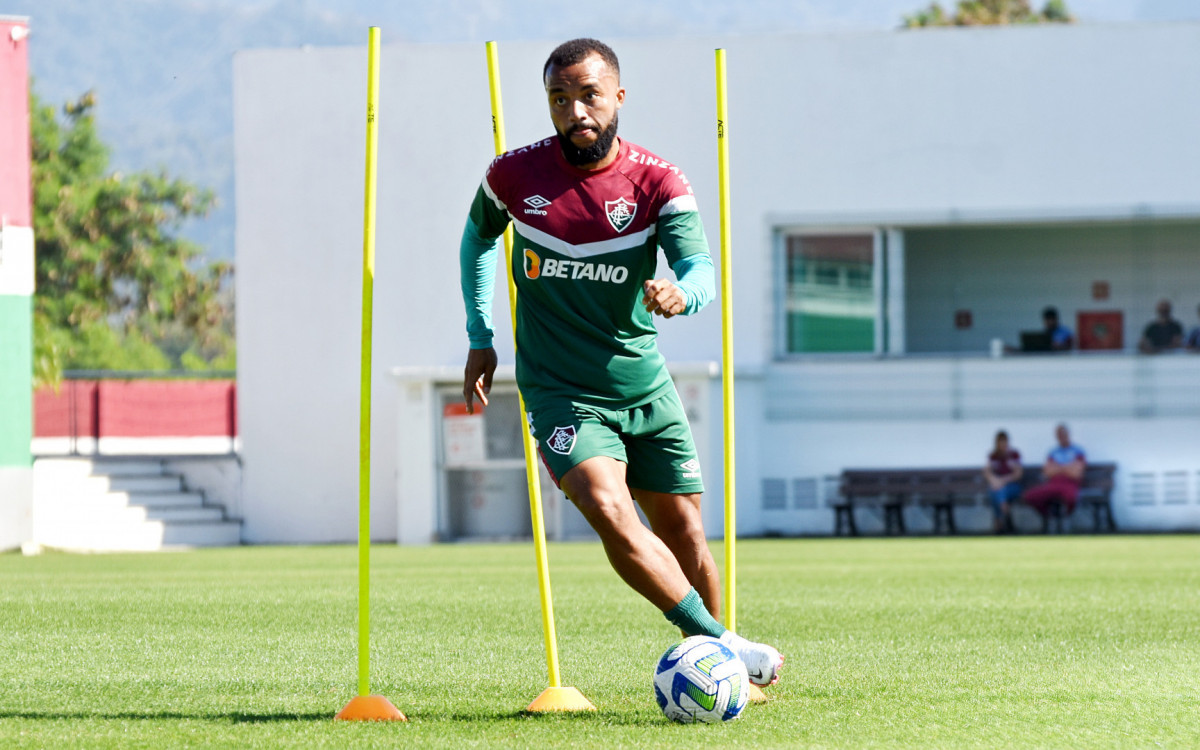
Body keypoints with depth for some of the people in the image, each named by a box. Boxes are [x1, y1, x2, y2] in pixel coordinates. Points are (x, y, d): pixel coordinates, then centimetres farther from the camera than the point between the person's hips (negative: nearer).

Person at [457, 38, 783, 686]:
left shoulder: (657, 182, -9)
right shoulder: (514, 175, -6)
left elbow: (700, 266, -22)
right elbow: (480, 235, 16)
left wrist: (682, 293, -46)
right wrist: (480, 337, 13)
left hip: (644, 385, 2)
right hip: (561, 391, -2)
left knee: (682, 533, 6)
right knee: (610, 513, -25)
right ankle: (721, 645, -26)